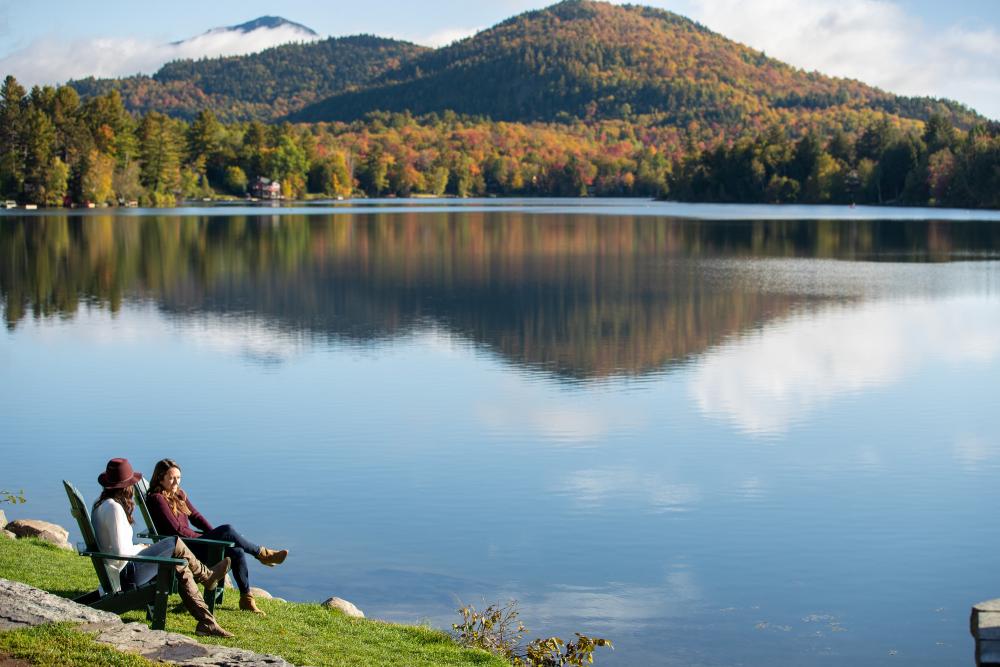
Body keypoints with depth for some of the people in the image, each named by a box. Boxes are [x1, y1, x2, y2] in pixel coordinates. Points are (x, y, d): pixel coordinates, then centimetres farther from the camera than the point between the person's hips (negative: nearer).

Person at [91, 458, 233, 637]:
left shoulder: (101, 505, 12)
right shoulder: (114, 508, -20)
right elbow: (121, 552, -24)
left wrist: (139, 549, 9)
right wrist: (142, 548, -5)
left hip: (114, 574, 10)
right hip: (124, 575, -10)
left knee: (181, 569, 9)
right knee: (175, 544, -10)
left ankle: (206, 622, 9)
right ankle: (206, 576, 17)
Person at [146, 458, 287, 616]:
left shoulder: (179, 495, 18)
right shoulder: (157, 498, -9)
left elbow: (195, 516, 15)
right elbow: (176, 529, -15)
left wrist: (215, 535, 0)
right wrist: (203, 537, -12)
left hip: (191, 543, 9)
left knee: (237, 552, -14)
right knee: (227, 530, -24)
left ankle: (246, 599, -9)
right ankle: (263, 554, -5)